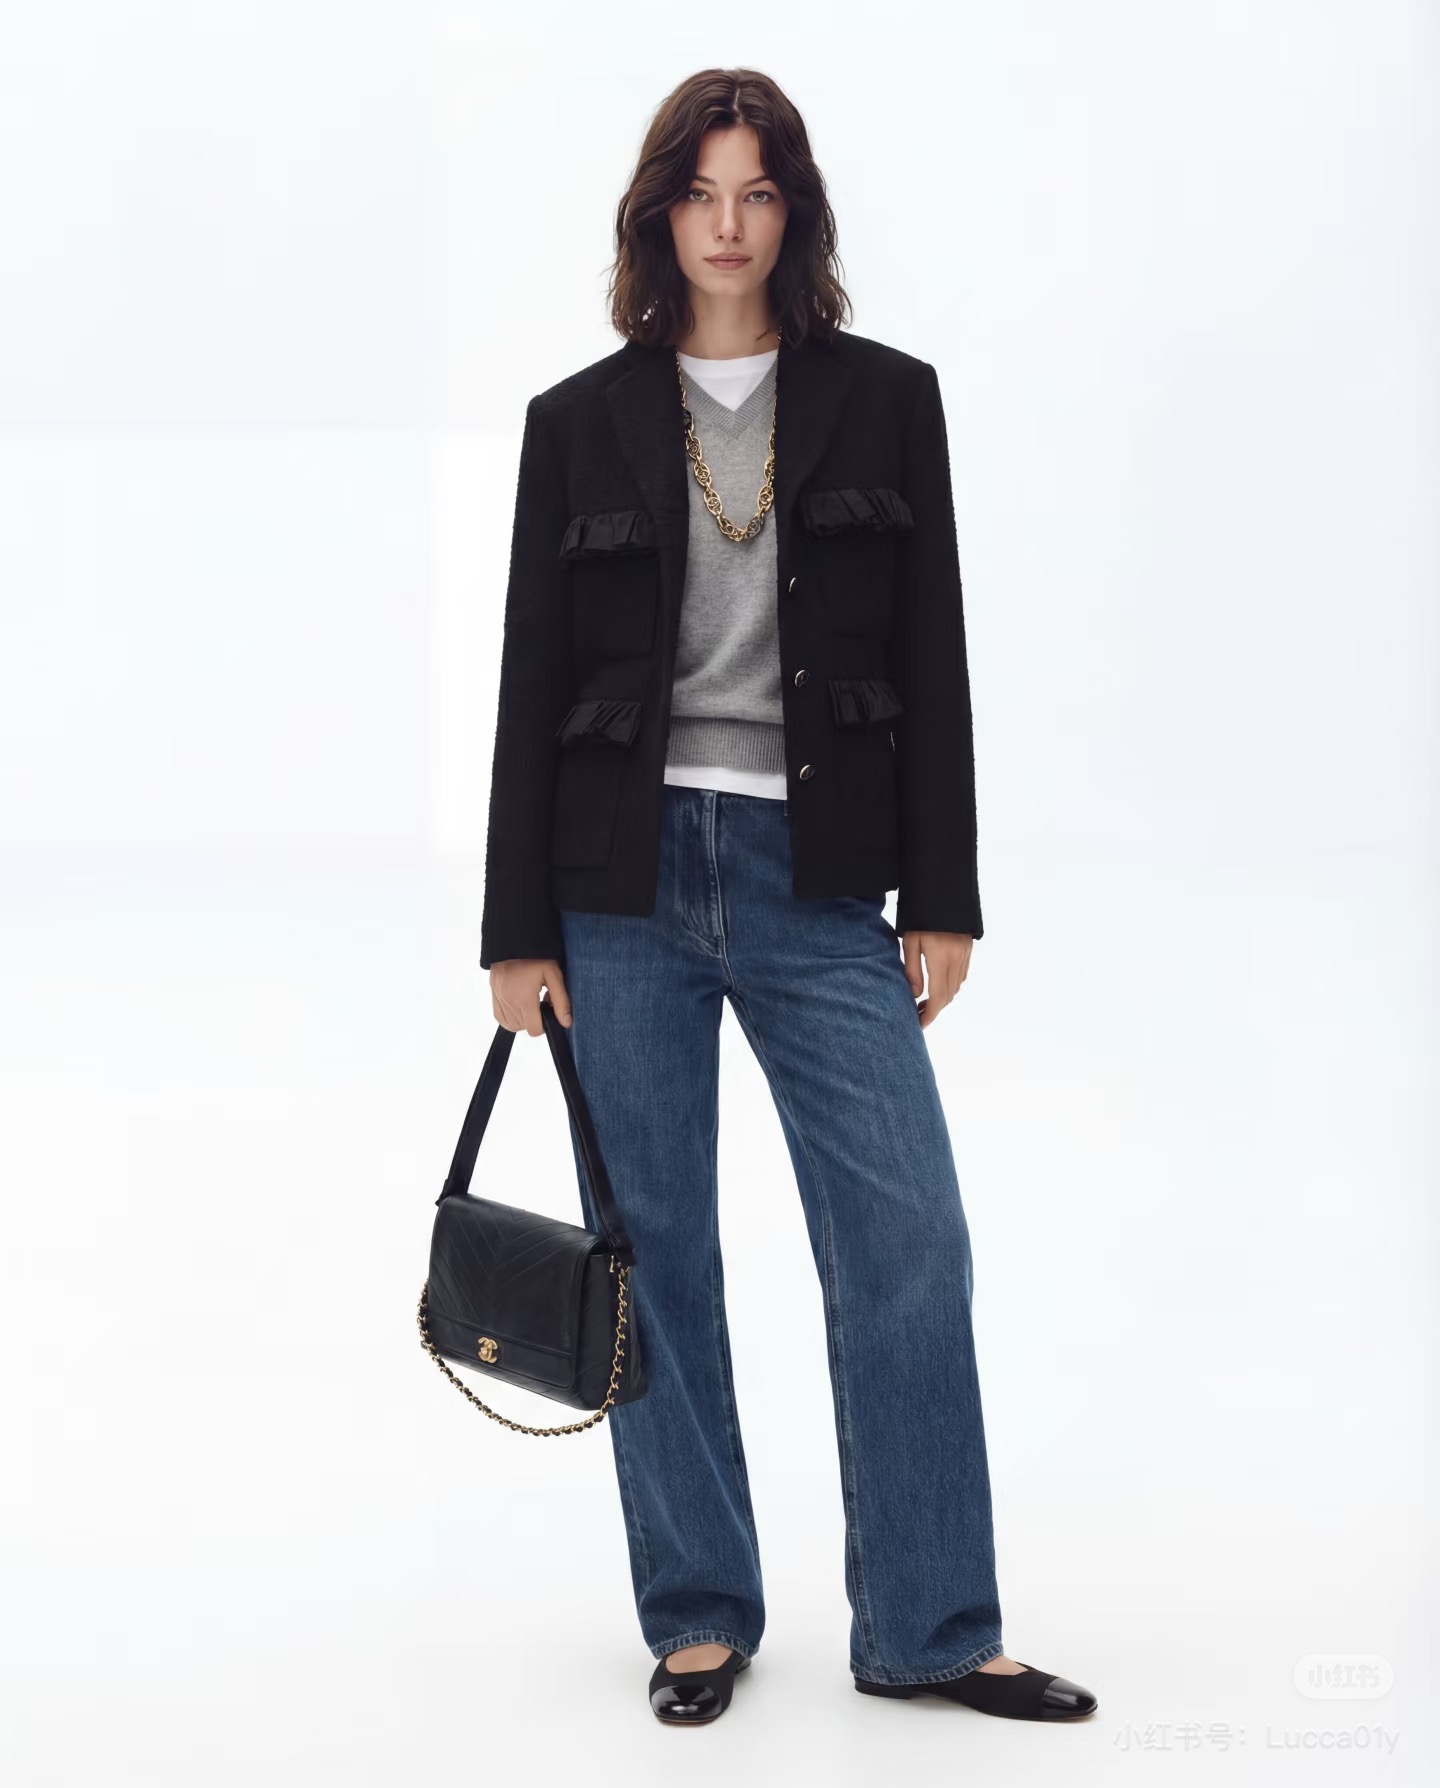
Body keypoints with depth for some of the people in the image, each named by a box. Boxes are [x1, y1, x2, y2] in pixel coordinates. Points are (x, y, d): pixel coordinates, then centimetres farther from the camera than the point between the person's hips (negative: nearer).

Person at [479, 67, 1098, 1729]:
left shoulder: (886, 400, 5)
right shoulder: (580, 421, 4)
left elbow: (933, 661, 4)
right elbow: (532, 683, 4)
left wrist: (941, 897, 0)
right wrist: (519, 928, 1)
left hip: (817, 878, 0)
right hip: (628, 880, 0)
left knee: (909, 1245, -3)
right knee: (656, 1254, 5)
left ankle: (928, 1629, 9)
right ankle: (699, 1617, 19)